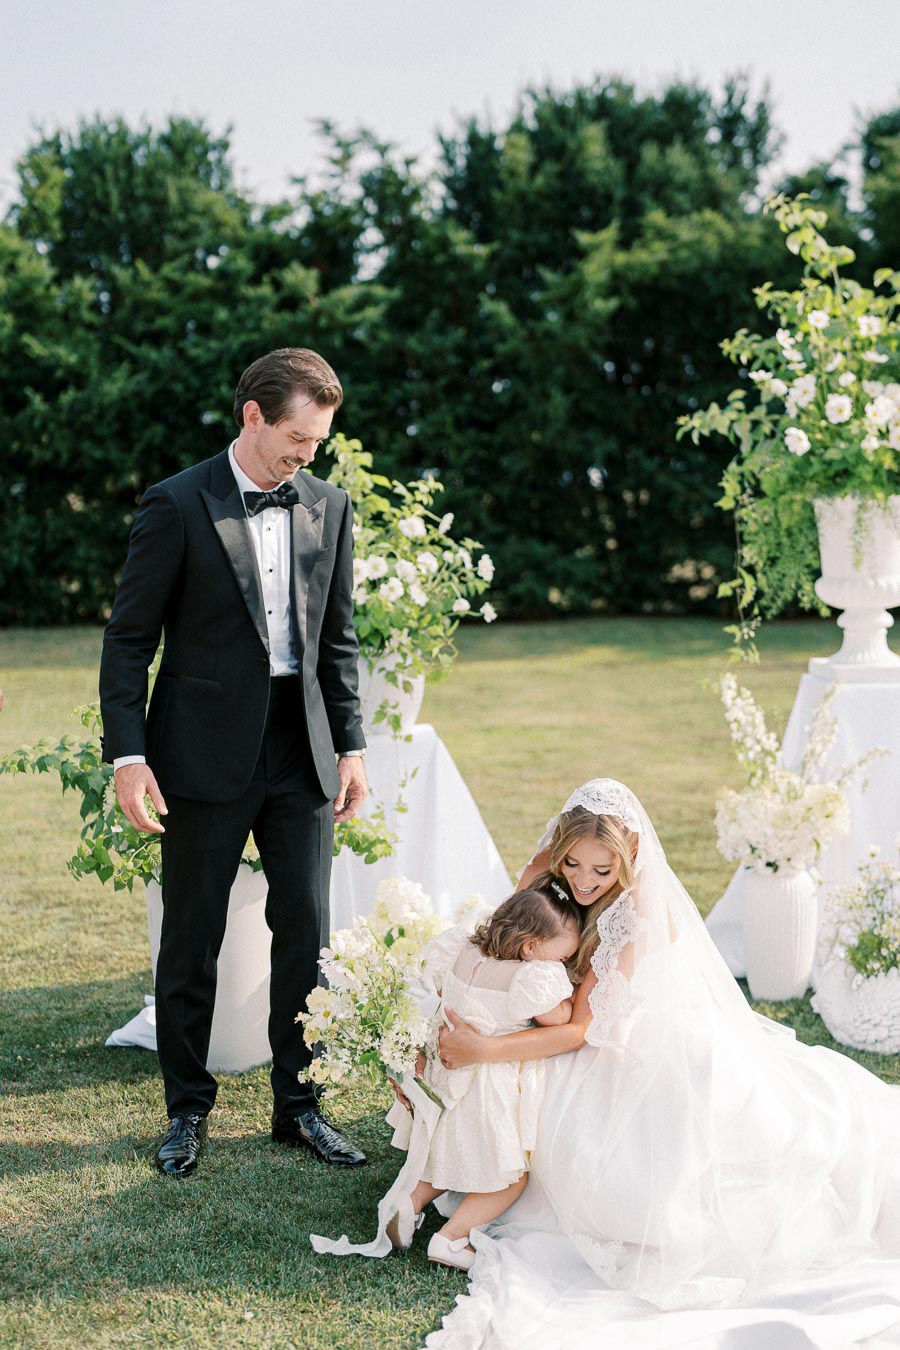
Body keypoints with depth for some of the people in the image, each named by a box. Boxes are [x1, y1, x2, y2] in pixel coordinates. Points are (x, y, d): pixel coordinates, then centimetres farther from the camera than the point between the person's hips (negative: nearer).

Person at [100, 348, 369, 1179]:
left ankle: (299, 1107, 19)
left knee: (307, 932, 4)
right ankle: (188, 1112, 21)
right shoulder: (177, 507, -7)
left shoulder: (330, 508, 8)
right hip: (206, 752, -4)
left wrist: (351, 745, 8)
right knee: (192, 940, 6)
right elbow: (129, 638, -5)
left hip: (301, 750, 4)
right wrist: (128, 753, -11)